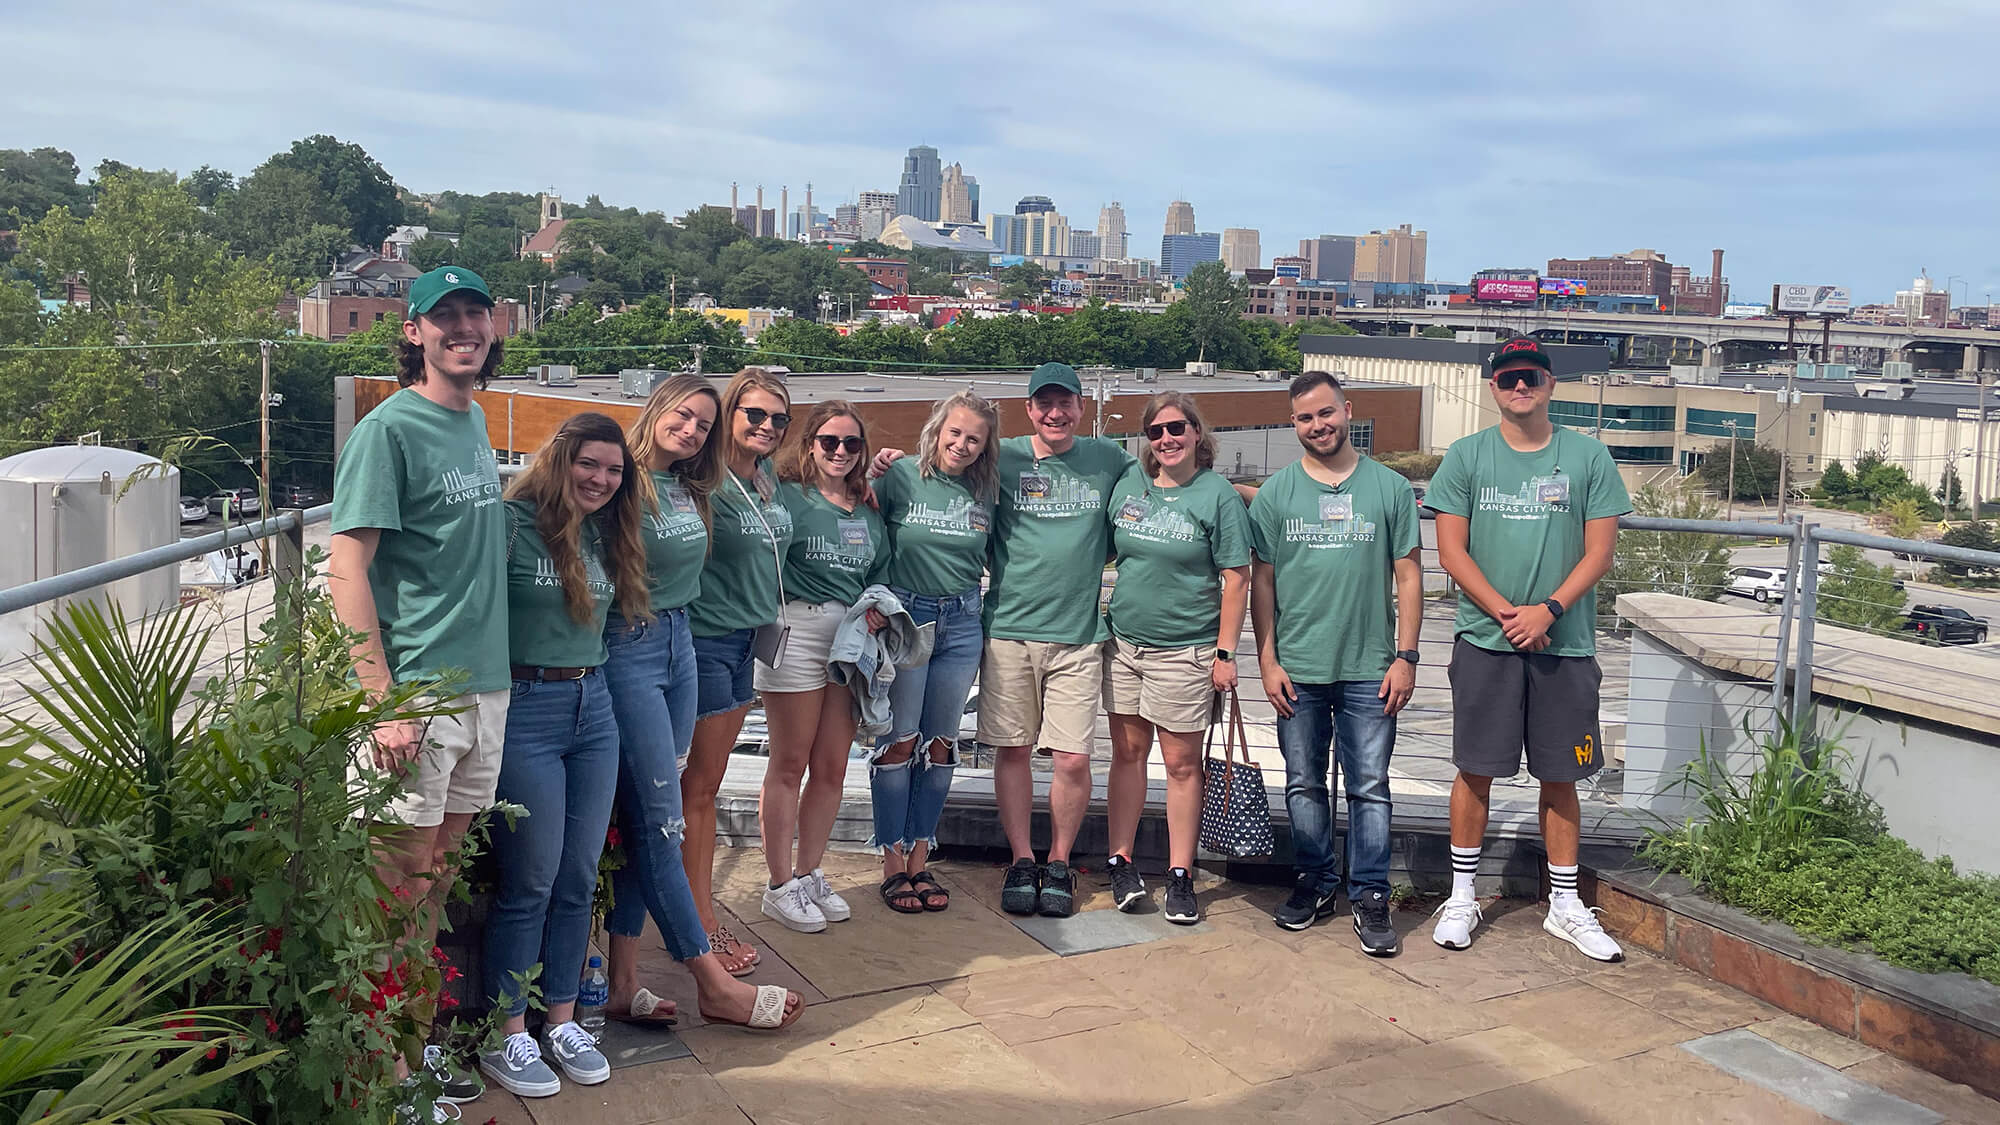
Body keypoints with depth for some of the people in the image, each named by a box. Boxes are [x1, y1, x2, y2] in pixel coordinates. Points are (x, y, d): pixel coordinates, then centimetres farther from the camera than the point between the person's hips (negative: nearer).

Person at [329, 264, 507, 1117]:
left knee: (436, 870, 15)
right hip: (417, 694, -7)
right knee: (399, 878, 2)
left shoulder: (476, 420, 12)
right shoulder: (390, 428, -11)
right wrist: (384, 702, -20)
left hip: (483, 687, 7)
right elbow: (347, 568, -15)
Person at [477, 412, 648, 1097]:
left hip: (593, 707, 7)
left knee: (580, 879, 11)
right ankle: (506, 1036, 15)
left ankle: (562, 1021, 25)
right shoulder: (512, 524, -13)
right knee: (529, 882, 1)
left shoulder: (606, 534, 10)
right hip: (526, 710, -7)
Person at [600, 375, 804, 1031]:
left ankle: (623, 984, 14)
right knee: (658, 818, -4)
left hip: (678, 645, 8)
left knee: (646, 818, 8)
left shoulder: (692, 491, 12)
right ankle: (713, 984, 2)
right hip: (626, 651, -8)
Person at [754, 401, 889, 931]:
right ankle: (780, 886, 12)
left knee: (832, 768, 9)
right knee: (789, 764, 2)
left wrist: (880, 606, 4)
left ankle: (809, 873, 24)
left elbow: (880, 571, 22)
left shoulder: (868, 510, 16)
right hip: (795, 631, -6)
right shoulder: (787, 495, -3)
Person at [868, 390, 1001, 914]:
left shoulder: (985, 492, 5)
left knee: (941, 742, 8)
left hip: (962, 622, 4)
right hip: (903, 616, -4)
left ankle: (920, 858, 18)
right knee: (899, 738, -1)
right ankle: (893, 861, 10)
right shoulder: (900, 476, -5)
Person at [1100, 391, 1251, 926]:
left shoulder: (1218, 495, -6)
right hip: (1123, 642, 4)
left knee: (1182, 762, 3)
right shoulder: (1128, 485, 6)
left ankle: (1180, 875, 11)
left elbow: (1236, 579, -6)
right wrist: (1099, 626, 9)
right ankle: (1121, 862, 19)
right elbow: (1109, 553, 15)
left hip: (1185, 650, -4)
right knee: (1127, 752, 10)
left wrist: (1225, 652, -10)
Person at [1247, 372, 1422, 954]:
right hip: (1297, 668, 1)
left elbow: (1408, 575, 3)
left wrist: (1405, 656, -3)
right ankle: (1314, 884, 25)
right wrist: (1267, 660, -1)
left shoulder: (1390, 487, 2)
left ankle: (1370, 897, 12)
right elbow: (1261, 580, 5)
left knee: (1370, 788, 2)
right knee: (1304, 785, 11)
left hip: (1369, 669, -1)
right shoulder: (1276, 492, 4)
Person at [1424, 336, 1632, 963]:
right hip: (1484, 640, 0)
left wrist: (1548, 610, -14)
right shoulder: (1466, 457, 3)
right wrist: (1505, 612, -11)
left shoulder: (1589, 457, 3)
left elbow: (1600, 553, 0)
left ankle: (1565, 905, 21)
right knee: (1476, 770, 4)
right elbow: (1451, 551, -1)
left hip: (1566, 643, 1)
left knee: (1560, 776, 8)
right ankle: (1462, 897, 17)